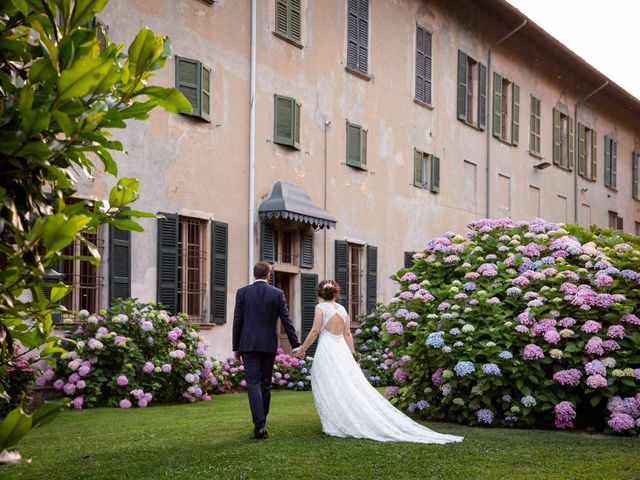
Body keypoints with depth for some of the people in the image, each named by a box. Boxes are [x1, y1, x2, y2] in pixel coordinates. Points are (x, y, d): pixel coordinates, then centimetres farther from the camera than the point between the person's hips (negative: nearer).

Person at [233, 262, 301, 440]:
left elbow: (237, 321, 1)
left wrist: (236, 348, 8)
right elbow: (286, 321, 0)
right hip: (269, 345, 1)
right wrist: (295, 345, 5)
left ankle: (260, 425, -19)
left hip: (248, 345, -1)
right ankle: (261, 423, 20)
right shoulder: (277, 293, 1)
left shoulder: (242, 292, 0)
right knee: (266, 384, 12)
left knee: (253, 384, -5)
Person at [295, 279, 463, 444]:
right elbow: (347, 334, 13)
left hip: (326, 351, -5)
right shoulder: (342, 309, 12)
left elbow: (314, 331, -9)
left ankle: (336, 425, 0)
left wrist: (302, 350, 0)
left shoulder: (321, 307, -4)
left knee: (330, 391, 0)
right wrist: (351, 356, 16)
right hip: (342, 350, 6)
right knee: (353, 387, 5)